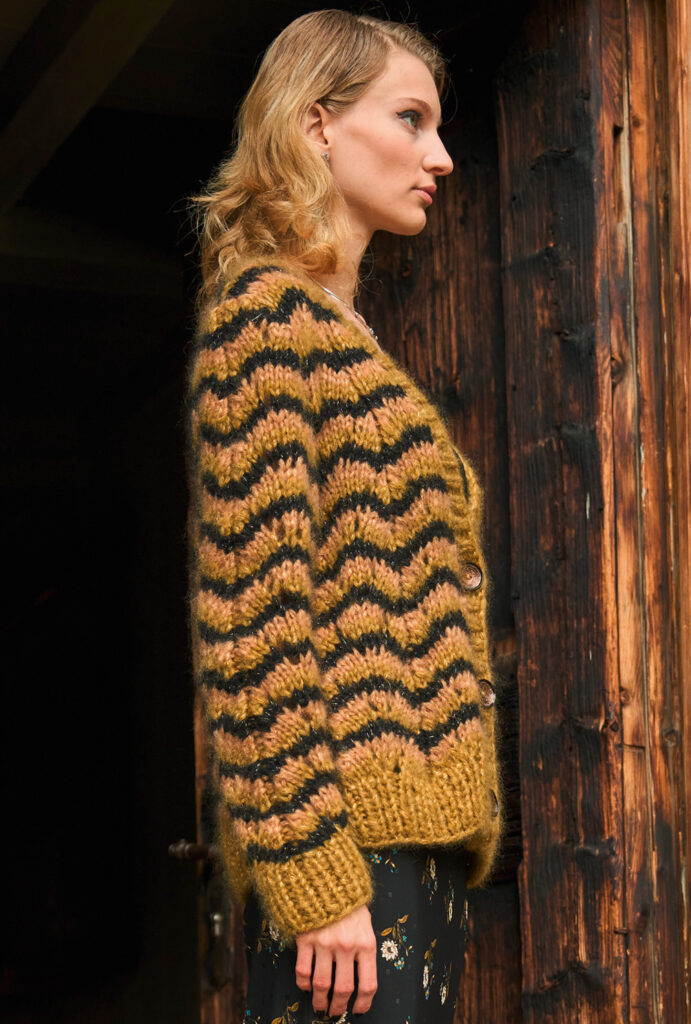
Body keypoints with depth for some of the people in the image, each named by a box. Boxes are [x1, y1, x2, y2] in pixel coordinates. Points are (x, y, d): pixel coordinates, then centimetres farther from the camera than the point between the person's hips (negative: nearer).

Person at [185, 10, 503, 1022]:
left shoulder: (339, 333, 22)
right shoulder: (264, 314, -6)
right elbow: (251, 615, -16)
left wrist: (461, 827, 16)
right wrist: (311, 876, -21)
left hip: (424, 840, 9)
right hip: (349, 850, -9)